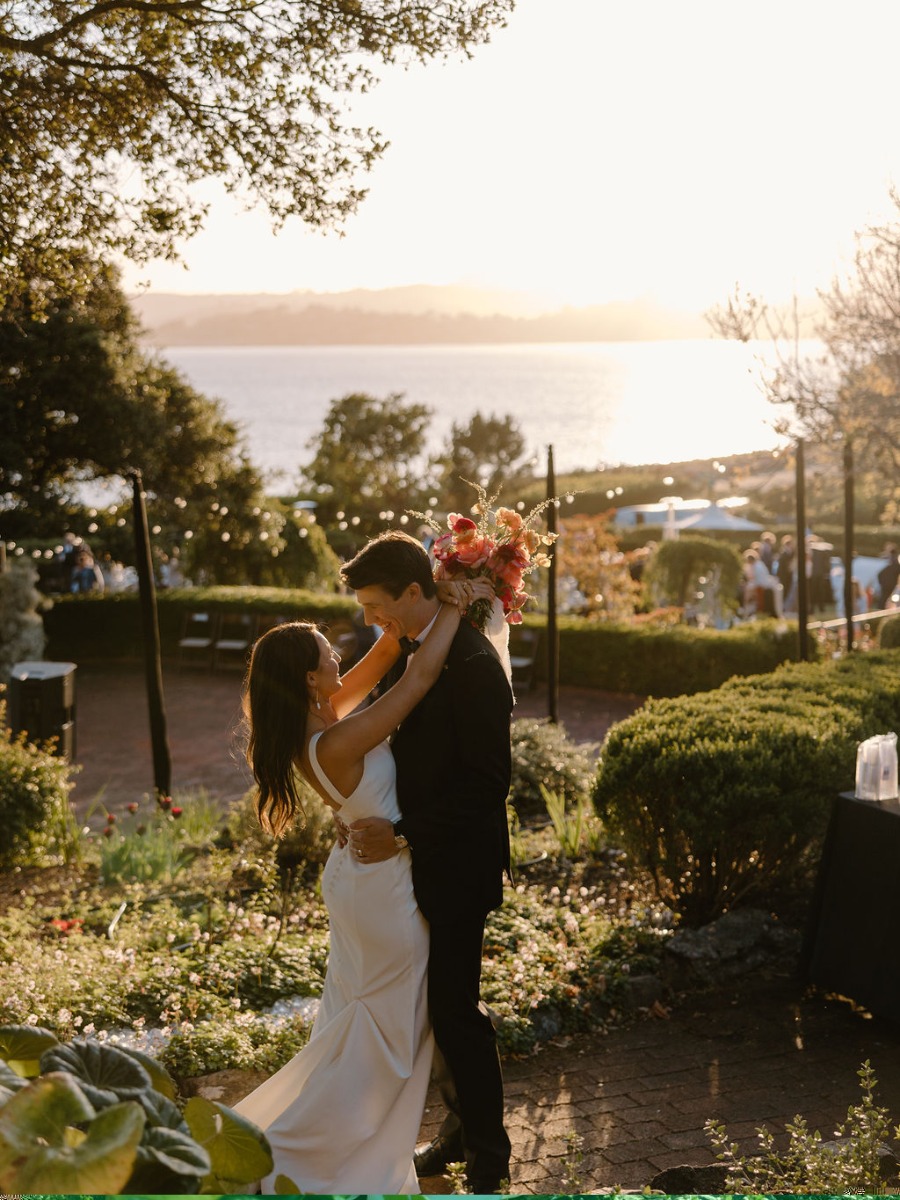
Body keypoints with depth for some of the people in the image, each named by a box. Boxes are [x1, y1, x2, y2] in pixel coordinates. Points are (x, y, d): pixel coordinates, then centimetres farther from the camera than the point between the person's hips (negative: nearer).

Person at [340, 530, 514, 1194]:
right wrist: (391, 825, 3)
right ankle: (460, 1130, 33)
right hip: (421, 859, 8)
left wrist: (403, 833, -20)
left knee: (456, 1008, 1)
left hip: (456, 866, -8)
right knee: (440, 1002, 17)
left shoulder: (473, 664, -20)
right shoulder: (415, 651, 8)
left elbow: (486, 781, -21)